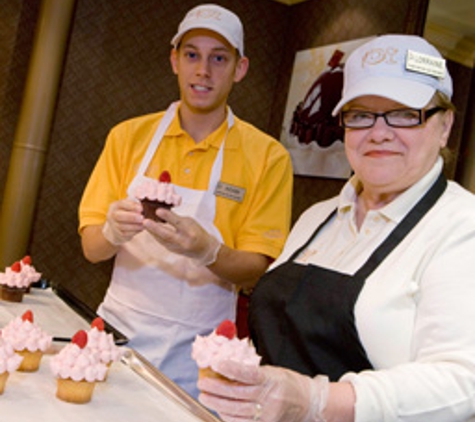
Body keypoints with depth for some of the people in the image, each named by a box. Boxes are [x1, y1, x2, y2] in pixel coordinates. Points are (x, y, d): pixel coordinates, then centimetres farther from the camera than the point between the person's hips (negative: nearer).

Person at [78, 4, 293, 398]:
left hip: (195, 351, -1)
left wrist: (208, 251, -26)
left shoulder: (268, 157, -4)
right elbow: (91, 247, 1)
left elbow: (258, 271, -7)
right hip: (120, 329, 2)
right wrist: (113, 231, -21)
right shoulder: (129, 136, 3)